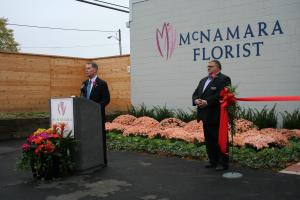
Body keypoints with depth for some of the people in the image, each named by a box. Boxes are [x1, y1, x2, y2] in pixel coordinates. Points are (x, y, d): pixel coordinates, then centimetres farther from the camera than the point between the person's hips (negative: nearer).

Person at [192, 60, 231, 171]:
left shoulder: (224, 79, -6)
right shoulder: (203, 80, 21)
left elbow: (220, 95, -19)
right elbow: (196, 93, 15)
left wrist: (207, 102, -23)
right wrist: (196, 100, -7)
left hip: (217, 116, -8)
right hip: (206, 116, 8)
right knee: (209, 140, 14)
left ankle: (223, 163, 7)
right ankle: (213, 161, 24)